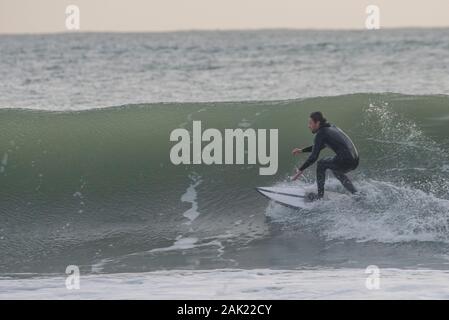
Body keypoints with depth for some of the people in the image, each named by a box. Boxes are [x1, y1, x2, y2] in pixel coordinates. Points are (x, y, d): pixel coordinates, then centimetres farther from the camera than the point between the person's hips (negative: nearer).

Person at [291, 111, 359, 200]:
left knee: (321, 164, 12)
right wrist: (302, 150, 39)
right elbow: (319, 146, 36)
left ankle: (320, 196, 14)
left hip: (345, 162, -8)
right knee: (336, 169, 34)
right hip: (355, 161, 8)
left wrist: (300, 170, 0)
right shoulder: (331, 128, 22)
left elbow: (314, 157, -8)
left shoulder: (321, 134, -4)